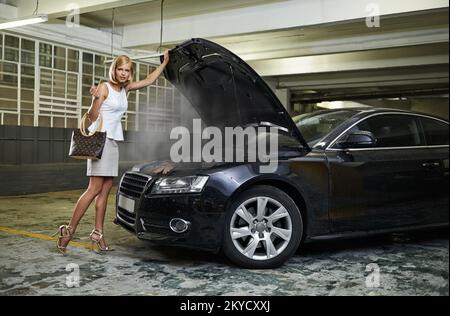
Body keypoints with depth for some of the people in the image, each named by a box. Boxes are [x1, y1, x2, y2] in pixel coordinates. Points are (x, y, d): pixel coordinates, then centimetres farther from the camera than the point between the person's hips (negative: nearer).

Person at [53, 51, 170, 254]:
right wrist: (96, 99, -24)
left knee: (105, 190, 3)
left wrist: (165, 62, 22)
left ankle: (98, 234, 5)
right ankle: (69, 230, -7)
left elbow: (149, 80, 23)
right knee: (95, 189, -13)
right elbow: (92, 116, -7)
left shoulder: (125, 89, 16)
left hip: (114, 141, 8)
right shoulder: (105, 87, -4)